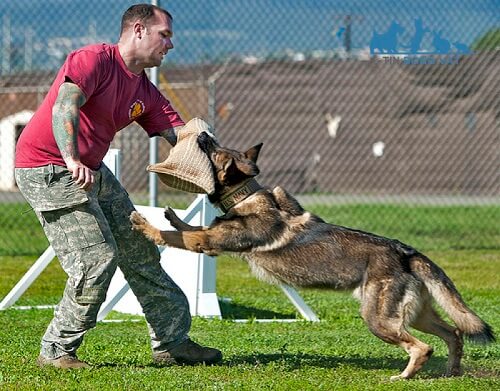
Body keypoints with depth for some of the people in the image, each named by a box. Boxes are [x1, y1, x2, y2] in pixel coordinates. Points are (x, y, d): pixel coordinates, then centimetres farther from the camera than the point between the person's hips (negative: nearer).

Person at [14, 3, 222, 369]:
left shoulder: (146, 93, 9)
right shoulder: (95, 60, -16)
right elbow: (64, 107, -31)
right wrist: (72, 161, -45)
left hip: (92, 171, 10)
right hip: (48, 170, -10)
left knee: (140, 252, 11)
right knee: (96, 259, -14)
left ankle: (171, 342, 20)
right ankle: (55, 352, -1)